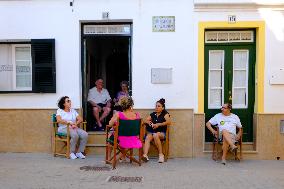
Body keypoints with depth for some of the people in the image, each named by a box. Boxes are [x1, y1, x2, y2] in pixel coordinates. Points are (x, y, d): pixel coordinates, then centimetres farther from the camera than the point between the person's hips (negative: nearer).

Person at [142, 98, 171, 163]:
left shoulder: (165, 114, 5)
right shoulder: (153, 114, 18)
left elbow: (169, 122, -12)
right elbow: (146, 120, 18)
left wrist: (158, 124, -17)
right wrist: (149, 122, -5)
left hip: (161, 133, -3)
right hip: (152, 131, 4)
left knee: (156, 135, -37)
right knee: (147, 137, -30)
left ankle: (161, 154, -27)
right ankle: (145, 155, -47)